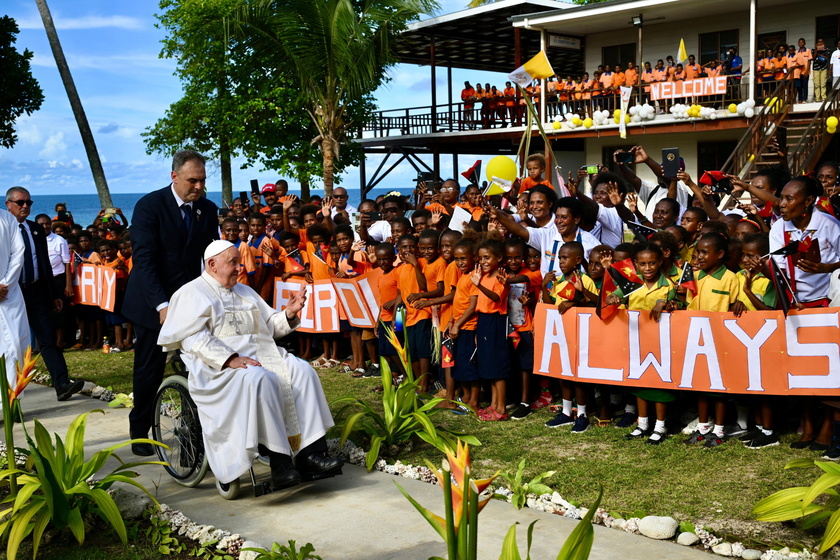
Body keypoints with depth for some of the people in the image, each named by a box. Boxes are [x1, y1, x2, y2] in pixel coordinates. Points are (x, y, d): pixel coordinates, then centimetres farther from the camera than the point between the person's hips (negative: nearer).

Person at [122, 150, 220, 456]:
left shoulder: (207, 209, 3)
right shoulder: (149, 206, -12)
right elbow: (144, 260, -18)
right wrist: (161, 305, -28)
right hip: (153, 302, -3)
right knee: (149, 371, 7)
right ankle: (140, 432, 24)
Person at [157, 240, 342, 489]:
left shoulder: (245, 292, 28)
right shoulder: (192, 293, 4)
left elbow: (270, 325, 27)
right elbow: (193, 338, -10)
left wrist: (289, 314, 5)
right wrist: (230, 359, -22)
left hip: (263, 356, 7)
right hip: (219, 366, -7)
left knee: (302, 371, -18)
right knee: (260, 379, -36)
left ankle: (311, 454, -25)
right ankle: (279, 462, -35)